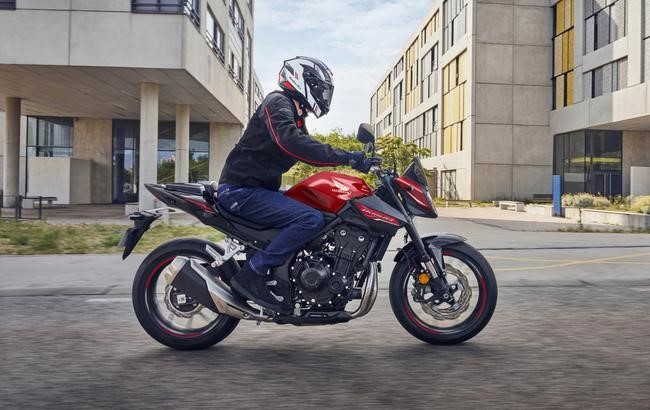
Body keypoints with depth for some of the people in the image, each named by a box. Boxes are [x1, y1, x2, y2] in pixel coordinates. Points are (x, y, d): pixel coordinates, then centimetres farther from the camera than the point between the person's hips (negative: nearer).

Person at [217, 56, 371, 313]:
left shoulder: (295, 115, 21)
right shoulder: (278, 102, -11)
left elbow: (309, 151, 23)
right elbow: (290, 141, -31)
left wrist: (354, 159, 12)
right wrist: (347, 158, -32)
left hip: (258, 189, 10)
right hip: (242, 190, -10)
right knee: (311, 220, -25)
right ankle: (251, 275, -20)